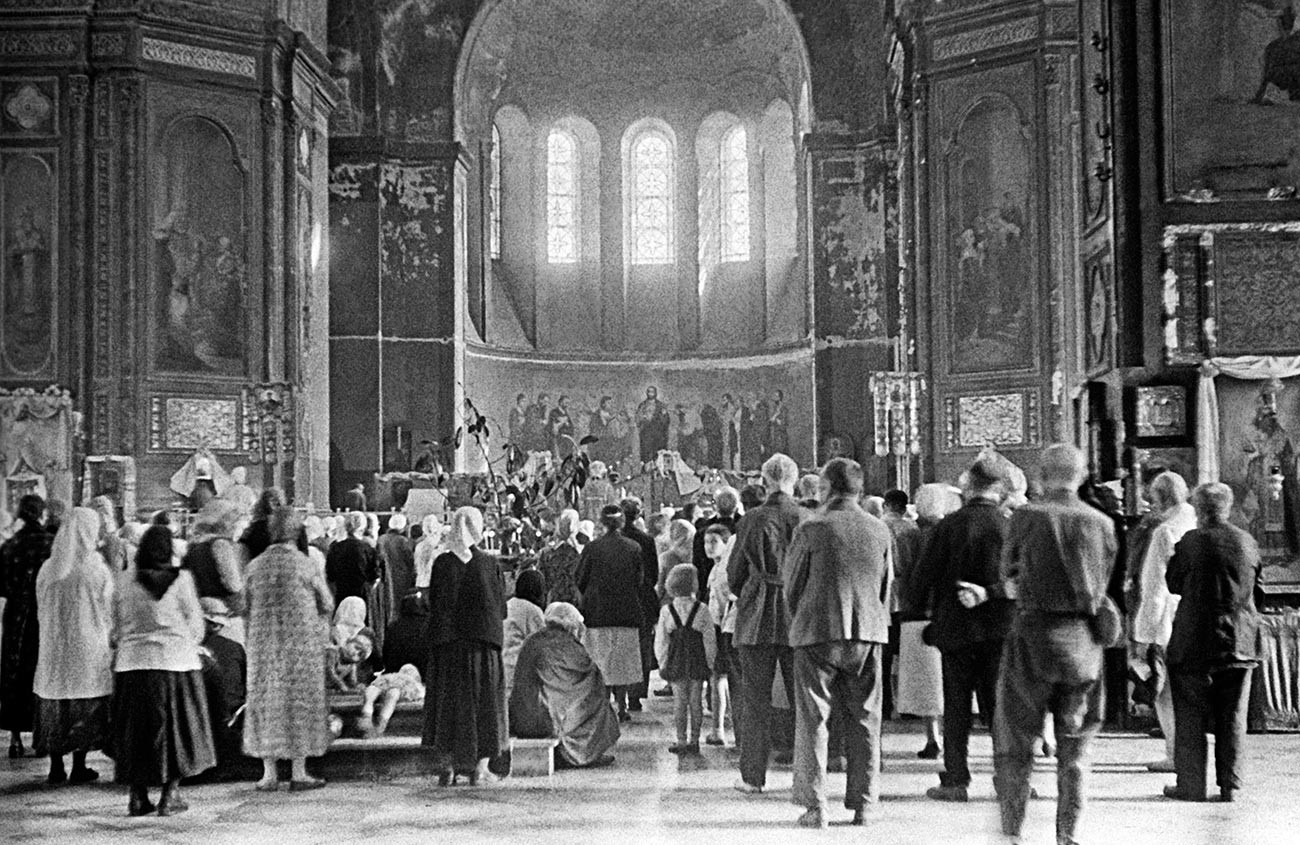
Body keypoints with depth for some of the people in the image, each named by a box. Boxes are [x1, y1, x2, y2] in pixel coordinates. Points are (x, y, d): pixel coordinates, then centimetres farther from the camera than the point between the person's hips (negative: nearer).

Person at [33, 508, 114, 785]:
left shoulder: (47, 569, 2)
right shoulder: (95, 569, -11)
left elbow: (41, 612, 9)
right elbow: (108, 611, -6)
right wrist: (111, 639, 7)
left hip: (53, 648, 4)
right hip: (88, 647, -4)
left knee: (54, 706, 11)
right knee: (85, 708, 4)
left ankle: (56, 767, 13)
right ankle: (78, 767, 5)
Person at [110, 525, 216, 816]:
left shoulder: (124, 580, 0)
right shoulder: (181, 579, -7)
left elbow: (117, 627, 7)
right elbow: (195, 624, -2)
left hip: (132, 662, 2)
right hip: (175, 661, -2)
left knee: (135, 730, 11)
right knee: (177, 726, 9)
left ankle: (137, 796, 12)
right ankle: (170, 794, 8)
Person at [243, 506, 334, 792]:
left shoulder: (256, 565, 0)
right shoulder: (304, 564, -10)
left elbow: (247, 604, 8)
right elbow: (327, 604, -2)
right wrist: (319, 627, 17)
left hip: (263, 642, 3)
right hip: (302, 643, -3)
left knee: (265, 700, 10)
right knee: (300, 702, 4)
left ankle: (269, 774, 12)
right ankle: (298, 774, 6)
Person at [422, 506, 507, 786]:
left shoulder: (442, 563, -4)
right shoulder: (489, 563, -5)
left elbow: (433, 605, 0)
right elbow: (501, 605, -1)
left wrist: (438, 635, 10)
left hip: (448, 640, 1)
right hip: (484, 642, -1)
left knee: (448, 702, 9)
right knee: (484, 702, 7)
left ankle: (447, 766, 8)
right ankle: (480, 768, 5)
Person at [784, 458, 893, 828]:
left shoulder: (811, 530, -8)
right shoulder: (880, 531, 2)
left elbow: (791, 585, 0)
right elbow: (887, 586, 10)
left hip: (818, 632, -3)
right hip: (868, 633, 3)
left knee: (813, 719, 4)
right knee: (864, 721, 10)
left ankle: (815, 806, 1)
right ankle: (862, 804, 13)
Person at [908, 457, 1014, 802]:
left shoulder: (950, 525, -7)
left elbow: (924, 573, -3)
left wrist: (916, 609, 10)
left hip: (956, 626, -1)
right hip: (1001, 627, 1)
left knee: (956, 707, 6)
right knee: (999, 703, 9)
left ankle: (955, 780, 7)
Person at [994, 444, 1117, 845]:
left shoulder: (1026, 517, -7)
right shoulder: (1102, 524, 3)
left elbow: (1012, 579, 1)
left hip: (1034, 633, -3)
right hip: (1084, 639, 3)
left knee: (1016, 739, 9)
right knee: (1075, 745, 11)